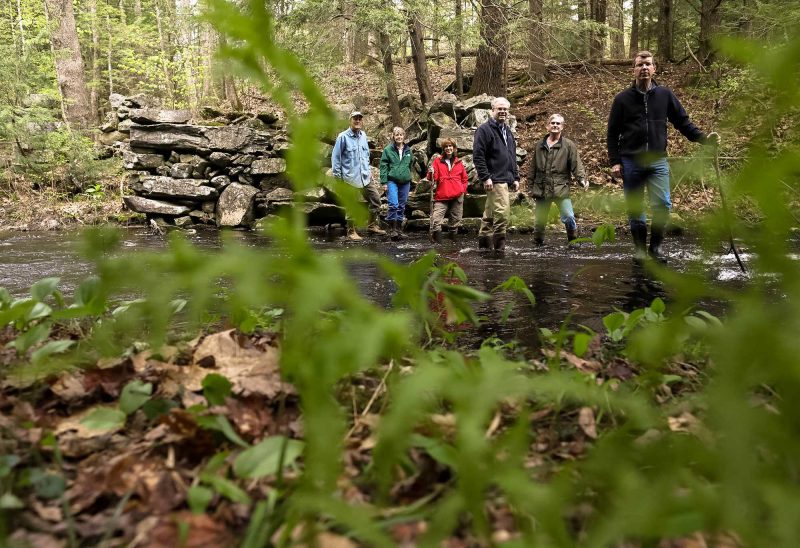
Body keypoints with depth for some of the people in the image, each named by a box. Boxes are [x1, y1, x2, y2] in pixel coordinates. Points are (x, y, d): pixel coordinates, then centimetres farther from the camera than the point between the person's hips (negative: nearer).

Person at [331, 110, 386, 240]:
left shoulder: (363, 135, 10)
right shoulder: (343, 137, -9)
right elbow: (335, 157, -6)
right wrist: (337, 176, -8)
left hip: (365, 176, 6)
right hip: (350, 177, -6)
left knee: (376, 199, 8)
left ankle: (372, 225, 23)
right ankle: (351, 232, 13)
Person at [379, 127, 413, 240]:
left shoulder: (408, 150, 11)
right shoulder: (388, 150, -2)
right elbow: (383, 166, -3)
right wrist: (384, 182, -8)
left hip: (405, 182, 4)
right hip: (392, 181, -4)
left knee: (402, 206, 8)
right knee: (393, 204, -16)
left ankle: (399, 229, 17)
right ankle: (392, 229, -5)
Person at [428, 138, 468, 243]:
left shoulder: (459, 162, 14)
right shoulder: (437, 161, 7)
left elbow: (464, 178, 20)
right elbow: (434, 178, 1)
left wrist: (463, 190, 8)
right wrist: (431, 173, -19)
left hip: (457, 196, 3)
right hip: (441, 196, -2)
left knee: (456, 220, 7)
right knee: (436, 219, -18)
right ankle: (435, 242, -15)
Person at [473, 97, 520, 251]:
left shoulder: (507, 131, 21)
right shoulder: (485, 130, -6)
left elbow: (512, 157, 26)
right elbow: (478, 156, -13)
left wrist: (516, 177, 19)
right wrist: (485, 177, -19)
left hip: (505, 179, 9)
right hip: (494, 180, -9)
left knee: (489, 214, 12)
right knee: (502, 211, -15)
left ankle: (483, 244, 18)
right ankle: (499, 247, -9)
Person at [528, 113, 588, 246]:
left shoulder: (569, 145, 4)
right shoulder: (540, 146, 13)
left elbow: (576, 165, -3)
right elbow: (533, 169, 15)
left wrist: (582, 179, -19)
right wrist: (531, 187, 13)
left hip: (561, 189, -3)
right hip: (541, 189, 3)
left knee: (568, 217, -11)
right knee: (540, 220, 9)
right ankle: (538, 243, 25)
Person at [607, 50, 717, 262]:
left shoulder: (665, 95, 8)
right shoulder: (622, 98, 4)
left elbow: (683, 122, 11)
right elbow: (612, 133, 5)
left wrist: (703, 138, -3)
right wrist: (614, 162, -3)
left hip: (658, 161, 1)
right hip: (630, 163, 0)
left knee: (663, 205, -11)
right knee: (634, 210, 3)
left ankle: (655, 246, 8)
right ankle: (640, 248, 18)